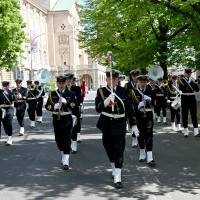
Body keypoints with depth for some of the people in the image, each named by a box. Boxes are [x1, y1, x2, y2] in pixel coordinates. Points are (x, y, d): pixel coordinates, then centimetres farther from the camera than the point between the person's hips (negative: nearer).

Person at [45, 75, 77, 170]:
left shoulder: (71, 94, 2)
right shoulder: (52, 94, 7)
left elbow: (74, 106, -7)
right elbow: (47, 106, 0)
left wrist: (65, 102, -22)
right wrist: (55, 106, -19)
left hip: (67, 120, -2)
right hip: (57, 119, 3)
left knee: (67, 140, -6)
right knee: (59, 139, 11)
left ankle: (66, 161, -6)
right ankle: (63, 156, 32)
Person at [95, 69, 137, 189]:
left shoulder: (123, 91, 3)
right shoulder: (101, 91, -1)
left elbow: (129, 109, 9)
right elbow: (98, 108, -16)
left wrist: (133, 124, 9)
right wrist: (107, 101, -34)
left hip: (120, 125, -1)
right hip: (107, 125, 1)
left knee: (119, 150, -7)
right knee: (109, 149, 14)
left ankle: (117, 178, -9)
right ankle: (114, 169, 40)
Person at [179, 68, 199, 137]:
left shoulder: (193, 80, 7)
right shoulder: (181, 80, 0)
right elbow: (181, 88, -18)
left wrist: (193, 82, -15)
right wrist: (188, 82, -23)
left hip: (192, 99, 1)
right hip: (184, 99, -1)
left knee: (194, 115, -4)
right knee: (184, 116, 3)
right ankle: (186, 132, 11)